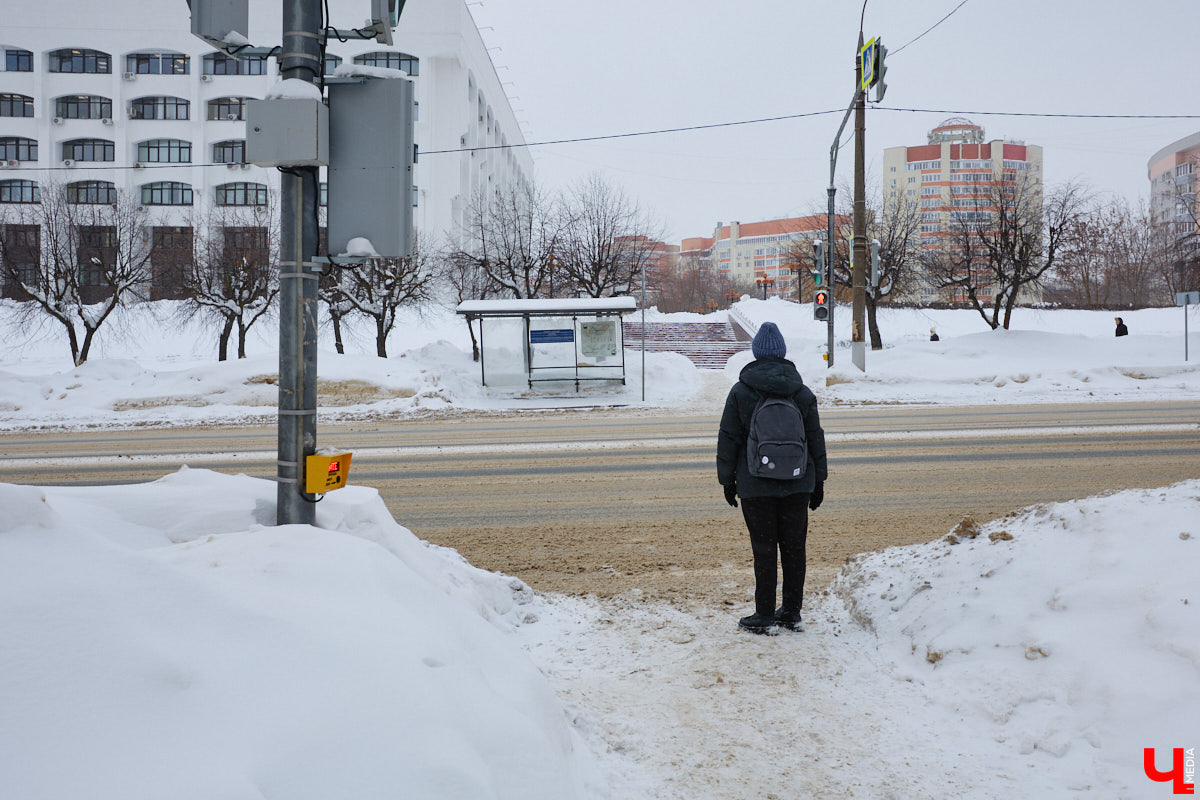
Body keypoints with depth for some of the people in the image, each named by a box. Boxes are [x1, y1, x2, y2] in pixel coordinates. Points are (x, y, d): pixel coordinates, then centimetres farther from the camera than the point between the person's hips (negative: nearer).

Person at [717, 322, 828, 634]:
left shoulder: (740, 392, -5)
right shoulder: (803, 393, 4)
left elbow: (728, 439, -3)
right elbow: (816, 439, 8)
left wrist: (727, 479, 6)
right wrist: (818, 481, 15)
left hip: (756, 486, -3)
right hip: (798, 485, 3)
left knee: (764, 550, 2)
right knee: (794, 548, 11)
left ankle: (764, 616, 8)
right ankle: (792, 612, 19)